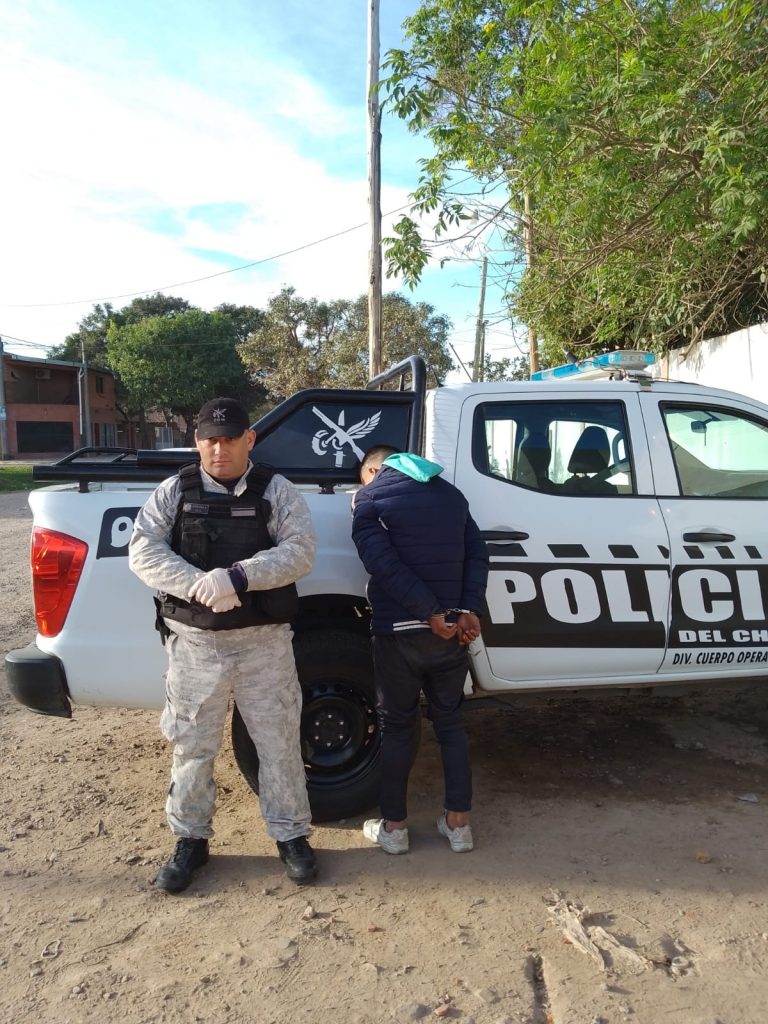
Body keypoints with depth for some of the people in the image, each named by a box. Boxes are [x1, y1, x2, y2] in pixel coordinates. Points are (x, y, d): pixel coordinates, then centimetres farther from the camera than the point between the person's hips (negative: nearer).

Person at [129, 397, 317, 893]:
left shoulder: (277, 491, -1)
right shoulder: (175, 491, 3)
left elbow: (300, 551, -12)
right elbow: (143, 551, -7)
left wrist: (237, 576, -26)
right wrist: (201, 586, -22)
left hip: (264, 641, -1)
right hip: (193, 642, 1)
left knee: (278, 742, 9)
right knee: (193, 746, 13)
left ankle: (291, 835, 28)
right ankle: (191, 840, 33)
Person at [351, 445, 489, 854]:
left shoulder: (370, 497, -2)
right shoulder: (450, 493, 14)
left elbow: (384, 564, -16)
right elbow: (477, 554, 4)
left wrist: (432, 615, -16)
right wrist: (469, 609, -5)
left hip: (398, 633, -4)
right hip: (449, 632, 4)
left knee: (397, 727, 11)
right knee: (450, 722, 17)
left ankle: (393, 827, 21)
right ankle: (458, 823, 22)